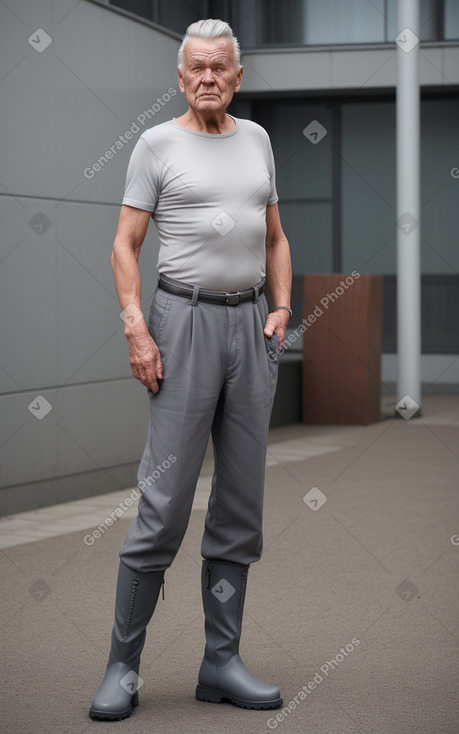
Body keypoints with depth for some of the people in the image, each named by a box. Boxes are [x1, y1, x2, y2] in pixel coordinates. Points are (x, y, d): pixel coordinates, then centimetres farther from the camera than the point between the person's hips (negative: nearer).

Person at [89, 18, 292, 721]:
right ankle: (122, 665, 0)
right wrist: (136, 328, -14)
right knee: (165, 501, -9)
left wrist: (281, 307, 5)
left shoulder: (256, 139, 16)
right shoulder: (157, 144, 1)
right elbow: (124, 247, -2)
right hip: (186, 319, -5)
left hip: (251, 326, 5)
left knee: (241, 505, 5)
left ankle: (222, 661, 13)